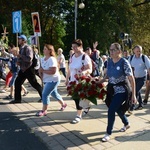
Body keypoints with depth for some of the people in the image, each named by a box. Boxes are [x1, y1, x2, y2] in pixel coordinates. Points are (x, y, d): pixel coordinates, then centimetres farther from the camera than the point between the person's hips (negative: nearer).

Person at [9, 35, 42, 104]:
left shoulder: (28, 48, -15)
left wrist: (20, 55, -23)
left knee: (34, 84, -3)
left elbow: (29, 58, -26)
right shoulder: (21, 48, 12)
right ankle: (17, 99, 16)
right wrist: (18, 61, 4)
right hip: (22, 69, 9)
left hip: (28, 69, -9)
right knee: (17, 82, 6)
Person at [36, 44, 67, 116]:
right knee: (54, 94, 21)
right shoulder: (43, 59, 5)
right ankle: (63, 104, 41)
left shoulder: (52, 59, -22)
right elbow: (41, 69, 14)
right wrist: (40, 72, -8)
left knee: (45, 94, -12)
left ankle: (44, 111, 0)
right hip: (47, 80, 9)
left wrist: (43, 70, -23)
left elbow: (53, 71, -30)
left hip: (53, 80, -9)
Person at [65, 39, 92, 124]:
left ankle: (79, 116, 11)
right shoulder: (72, 57, 8)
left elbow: (90, 70, -20)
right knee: (75, 98, 10)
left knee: (79, 99, -2)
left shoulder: (85, 57, -13)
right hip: (73, 82, 7)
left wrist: (85, 71, -41)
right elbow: (69, 70, 16)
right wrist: (67, 79, 16)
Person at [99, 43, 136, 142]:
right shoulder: (109, 61, 1)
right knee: (118, 109, 19)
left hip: (121, 90, -6)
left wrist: (133, 95, -17)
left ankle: (108, 133, 6)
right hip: (111, 89, 6)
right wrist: (99, 82, 0)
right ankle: (126, 124, 47)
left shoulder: (124, 62, -18)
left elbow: (131, 79, -16)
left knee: (111, 110, -11)